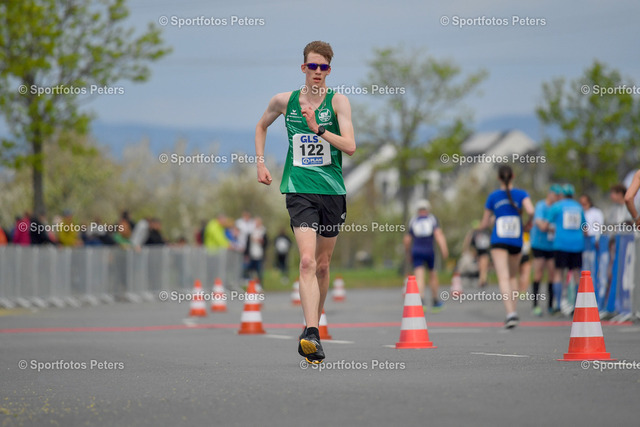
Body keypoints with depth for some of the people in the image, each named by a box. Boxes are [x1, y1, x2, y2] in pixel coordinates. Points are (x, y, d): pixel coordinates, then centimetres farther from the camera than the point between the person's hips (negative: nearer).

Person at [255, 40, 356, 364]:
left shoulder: (338, 101, 0)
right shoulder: (284, 101, 5)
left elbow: (350, 146, -10)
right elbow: (261, 125, 25)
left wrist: (317, 129, -18)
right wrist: (260, 162, 16)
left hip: (332, 191, 1)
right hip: (299, 189, -1)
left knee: (322, 265, 11)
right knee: (307, 260, -18)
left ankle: (314, 325, 29)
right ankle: (311, 336, -28)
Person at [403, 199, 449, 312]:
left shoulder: (413, 221, 10)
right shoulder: (432, 219, 6)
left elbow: (407, 240, 11)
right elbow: (438, 234, -9)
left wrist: (408, 252, 26)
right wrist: (444, 249, -16)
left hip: (416, 251, 0)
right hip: (429, 251, 0)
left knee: (419, 277, -10)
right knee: (433, 275, 17)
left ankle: (421, 300, -33)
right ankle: (435, 302, 28)